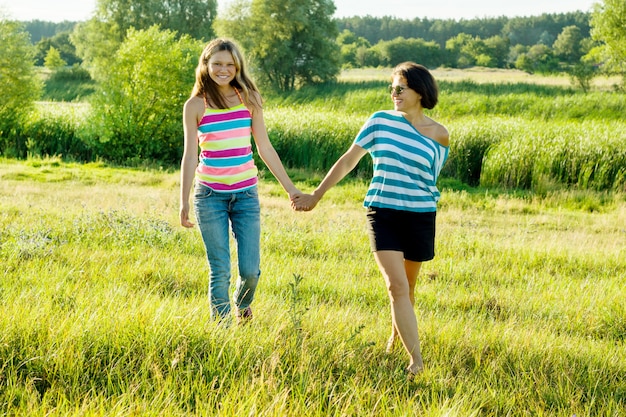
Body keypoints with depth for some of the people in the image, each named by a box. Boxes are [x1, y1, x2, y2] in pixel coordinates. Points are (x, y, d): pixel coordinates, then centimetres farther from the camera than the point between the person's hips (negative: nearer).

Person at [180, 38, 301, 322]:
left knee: (250, 270, -1)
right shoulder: (196, 105, -2)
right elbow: (190, 156, 1)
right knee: (220, 271, -1)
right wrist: (184, 202, -1)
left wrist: (290, 189, 7)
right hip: (210, 195, -2)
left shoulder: (249, 99, 4)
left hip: (246, 193, 2)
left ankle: (242, 305, 33)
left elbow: (265, 148, 8)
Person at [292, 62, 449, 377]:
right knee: (396, 286, -13)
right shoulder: (380, 122, 0)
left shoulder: (439, 136, 1)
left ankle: (396, 337, 39)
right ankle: (416, 360, -12)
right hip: (382, 214, -1)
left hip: (420, 218, 1)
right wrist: (316, 195, 10)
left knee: (407, 288, 12)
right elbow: (348, 161, 7)